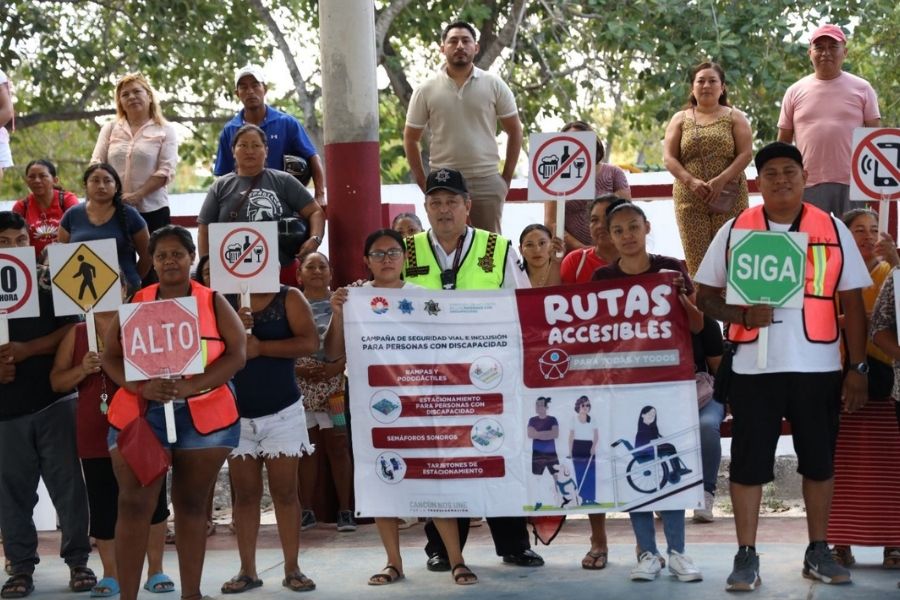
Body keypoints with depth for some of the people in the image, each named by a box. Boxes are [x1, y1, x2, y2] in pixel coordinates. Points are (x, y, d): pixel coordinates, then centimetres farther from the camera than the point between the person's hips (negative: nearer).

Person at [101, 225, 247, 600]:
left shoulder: (213, 302, 6)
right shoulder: (135, 303, 8)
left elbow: (237, 354, -3)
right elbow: (109, 357, 5)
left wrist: (190, 386, -17)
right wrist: (141, 386, -15)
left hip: (203, 416, 0)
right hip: (140, 414, 0)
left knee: (192, 505, 7)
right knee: (134, 505, -5)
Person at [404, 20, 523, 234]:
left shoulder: (494, 85, 2)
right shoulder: (426, 91, 2)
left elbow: (514, 131, 8)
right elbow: (410, 138, 8)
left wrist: (507, 177, 2)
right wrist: (423, 182, 2)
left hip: (487, 181, 0)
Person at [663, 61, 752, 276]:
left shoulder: (734, 117, 11)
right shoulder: (680, 119, 14)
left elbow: (745, 154, 0)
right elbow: (669, 158, 5)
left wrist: (721, 180, -15)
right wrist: (691, 181, -12)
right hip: (690, 199, 1)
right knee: (696, 262, -5)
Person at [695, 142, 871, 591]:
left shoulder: (833, 231, 4)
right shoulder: (735, 231, 3)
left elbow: (853, 304, 5)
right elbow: (705, 296, 4)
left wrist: (857, 368, 0)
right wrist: (741, 314, -16)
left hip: (818, 367, 1)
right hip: (754, 368, -1)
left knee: (819, 461, 9)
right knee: (749, 462, 1)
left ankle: (818, 552, 23)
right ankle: (746, 557, 10)